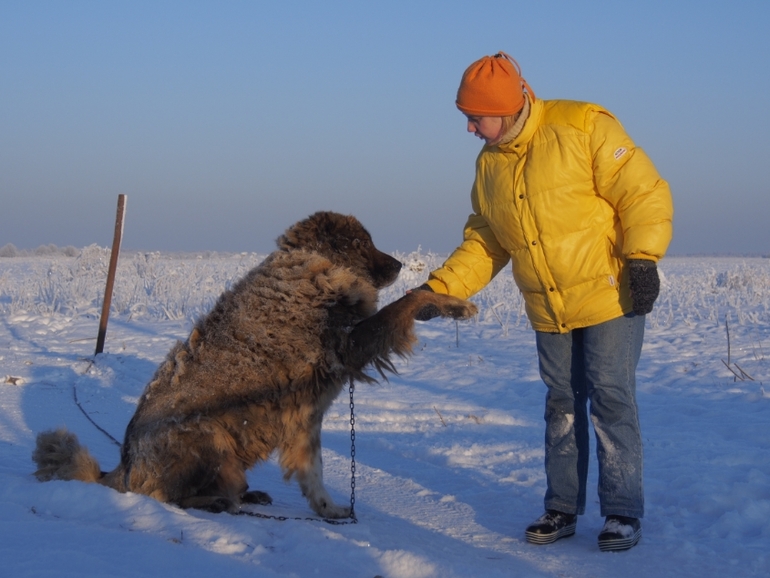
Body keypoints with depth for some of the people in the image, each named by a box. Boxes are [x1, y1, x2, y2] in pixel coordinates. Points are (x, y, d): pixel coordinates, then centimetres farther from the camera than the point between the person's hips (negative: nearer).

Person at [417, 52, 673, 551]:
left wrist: (642, 259, -24)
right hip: (549, 312, 6)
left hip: (611, 297, -6)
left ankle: (624, 512, 6)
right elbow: (483, 243, 11)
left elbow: (644, 192, -15)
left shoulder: (584, 128, -15)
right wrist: (440, 287, 0)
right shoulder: (489, 164, 5)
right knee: (562, 407, 11)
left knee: (612, 401, -4)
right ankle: (563, 508, 21)